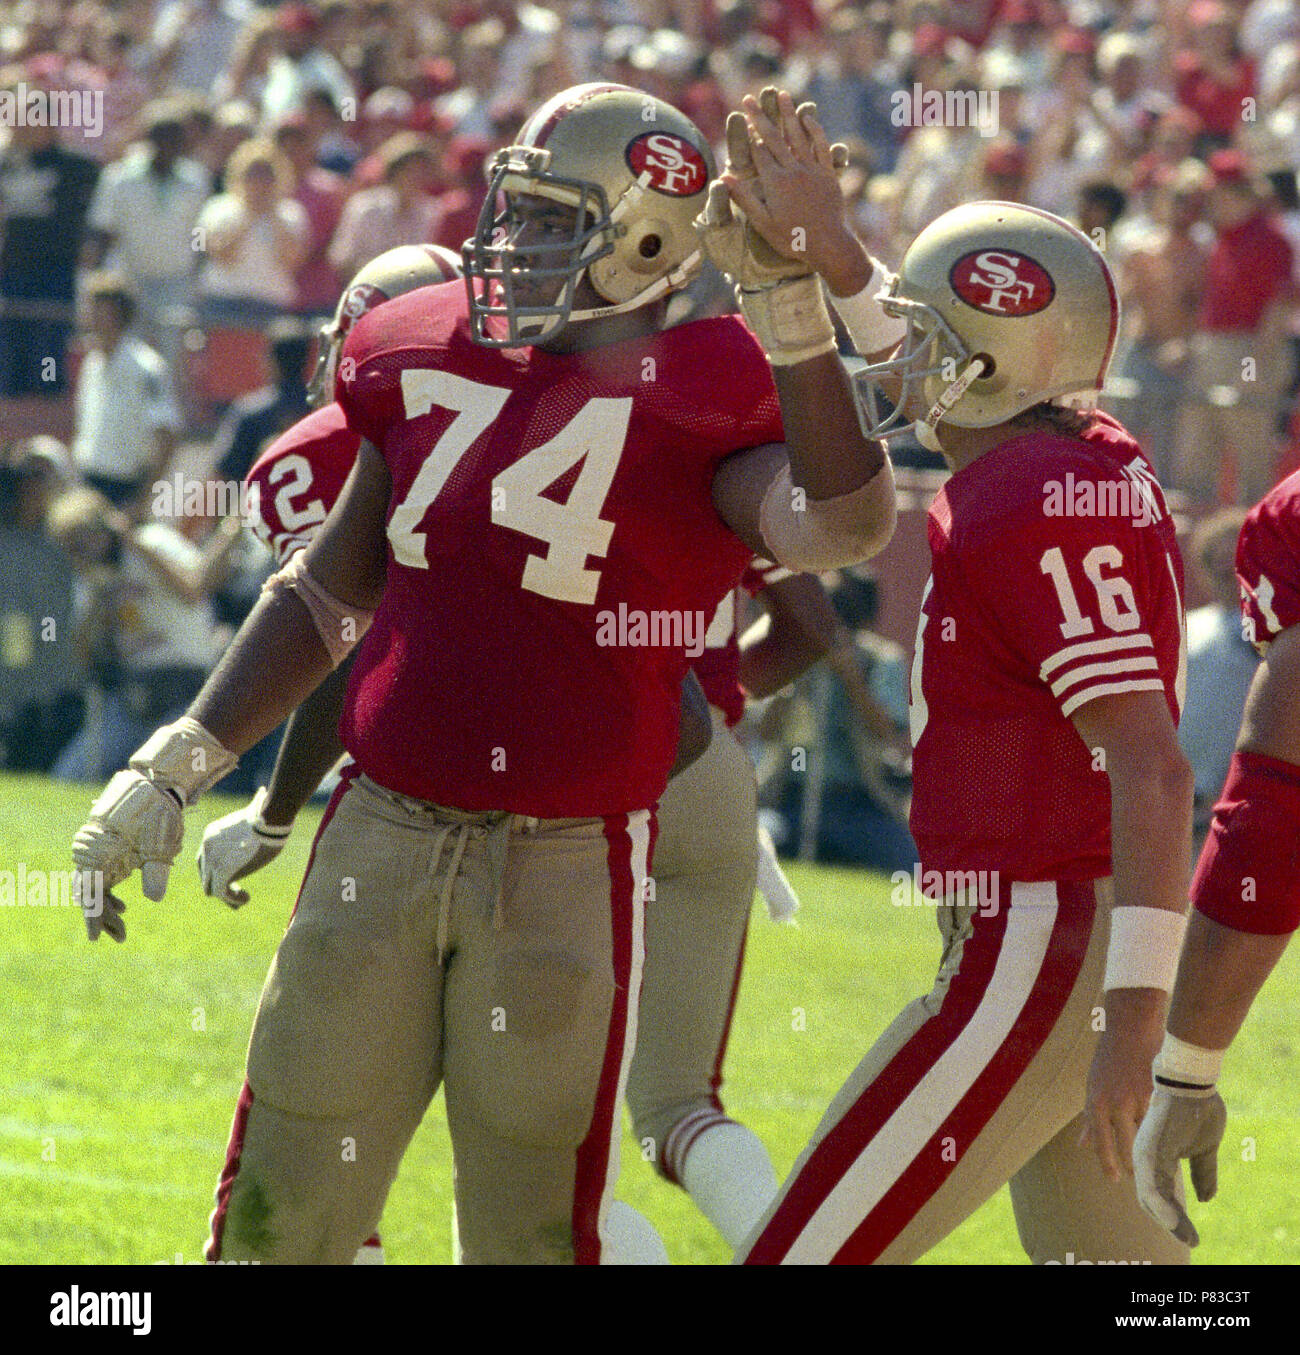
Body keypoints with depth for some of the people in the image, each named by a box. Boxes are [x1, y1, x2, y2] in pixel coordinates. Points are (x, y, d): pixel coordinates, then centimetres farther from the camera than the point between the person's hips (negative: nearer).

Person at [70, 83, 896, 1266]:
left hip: (565, 867, -5)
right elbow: (333, 593, 19)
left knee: (526, 1236, 4)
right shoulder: (427, 358, 8)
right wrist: (176, 768, 15)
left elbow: (844, 526, -29)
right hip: (384, 841, 5)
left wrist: (787, 294, -33)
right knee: (279, 1218, 9)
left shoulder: (700, 397, -8)